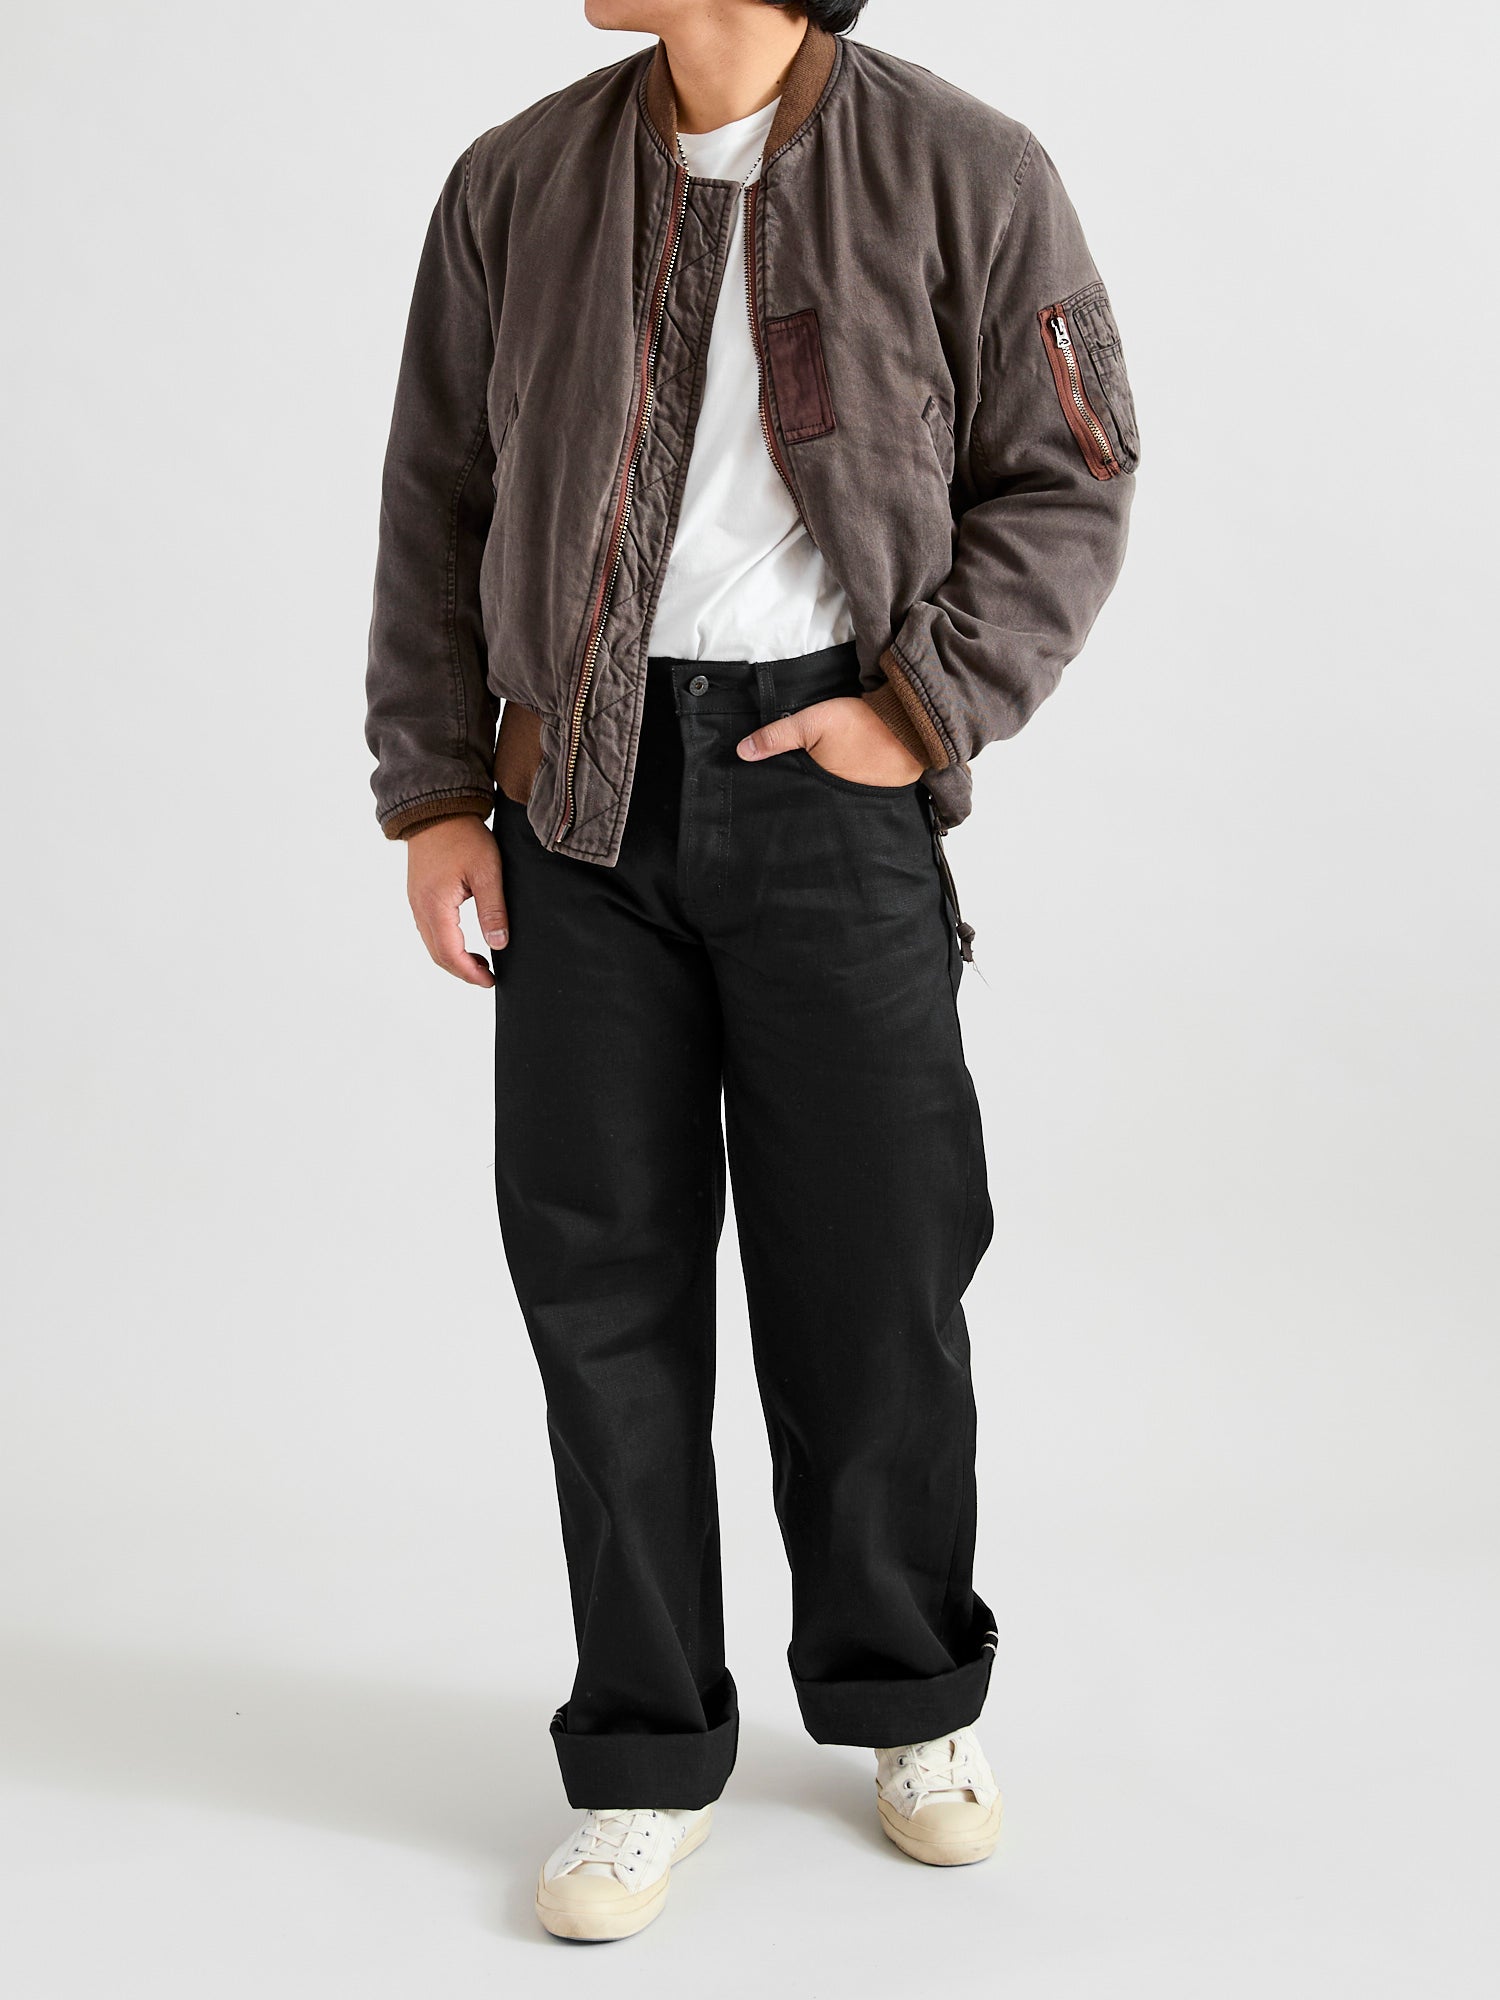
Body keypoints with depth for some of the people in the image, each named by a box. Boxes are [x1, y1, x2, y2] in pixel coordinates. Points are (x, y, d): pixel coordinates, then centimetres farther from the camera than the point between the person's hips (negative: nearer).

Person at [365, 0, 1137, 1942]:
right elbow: (436, 503, 11)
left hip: (832, 777, -2)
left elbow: (1069, 480, 3)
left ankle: (910, 1705, 29)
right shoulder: (517, 184, 8)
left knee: (872, 1270, 5)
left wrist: (925, 705, -8)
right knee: (601, 1272, 4)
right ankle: (646, 1760, 19)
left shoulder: (965, 175, 0)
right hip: (578, 784, 2)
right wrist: (432, 788, 5)